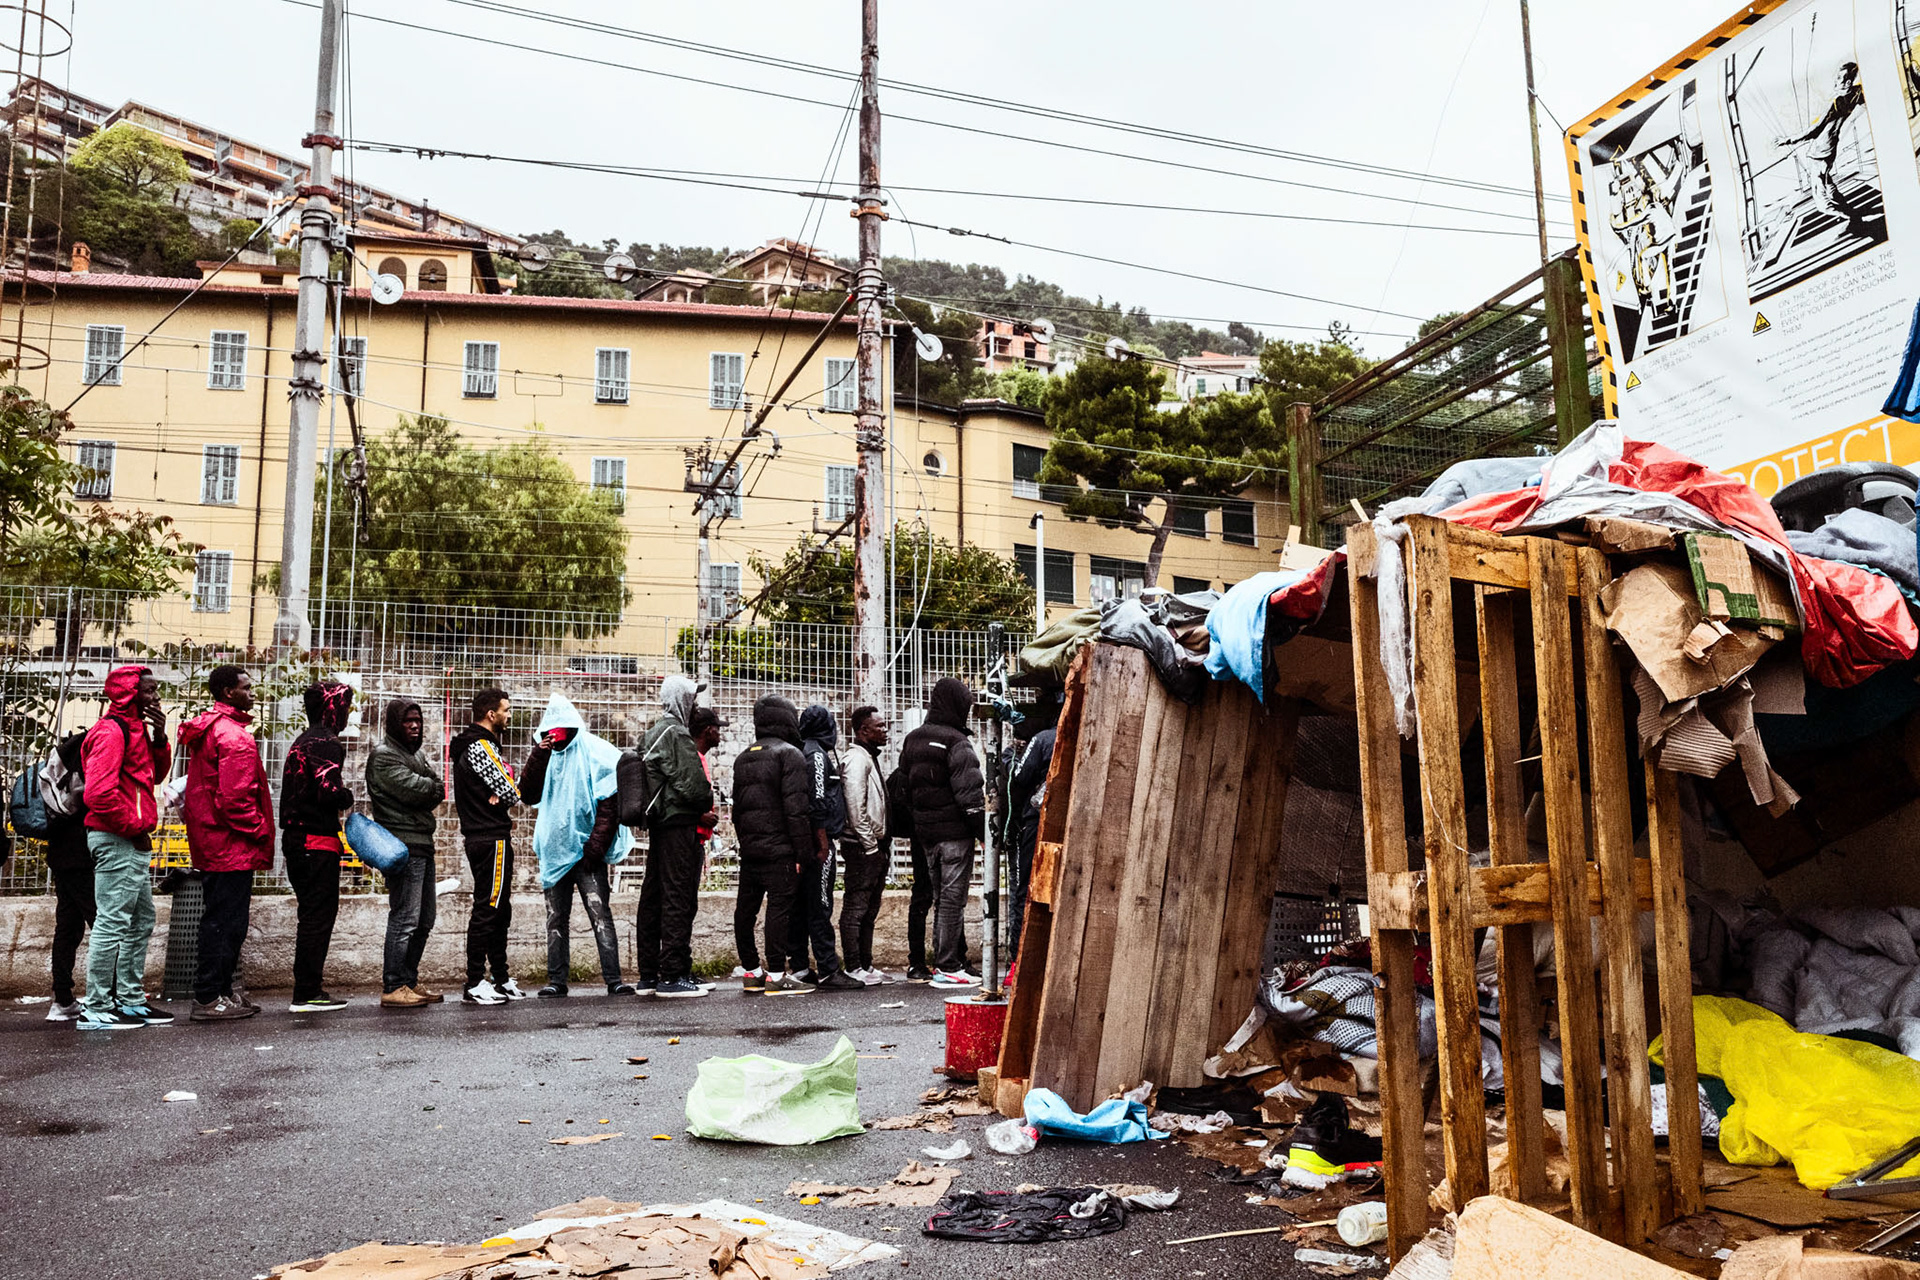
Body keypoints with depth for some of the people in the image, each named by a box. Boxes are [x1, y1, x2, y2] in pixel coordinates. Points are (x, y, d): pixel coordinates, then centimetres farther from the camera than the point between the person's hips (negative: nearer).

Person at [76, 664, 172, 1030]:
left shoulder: (135, 728, 16)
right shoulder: (111, 730, -14)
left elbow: (155, 774, 19)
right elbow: (98, 792, -23)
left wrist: (159, 737, 4)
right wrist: (134, 827, -14)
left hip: (133, 841, 11)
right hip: (116, 840, -11)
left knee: (141, 921, 16)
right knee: (112, 921, -8)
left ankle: (131, 1001, 23)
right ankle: (95, 1010, -3)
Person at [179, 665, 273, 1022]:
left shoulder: (205, 730, 17)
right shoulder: (233, 736, -17)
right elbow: (235, 798, -23)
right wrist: (260, 831, -11)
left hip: (210, 844, 11)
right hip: (232, 846, -11)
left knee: (221, 921, 16)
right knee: (226, 922, -5)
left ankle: (220, 993, 22)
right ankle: (208, 999, 0)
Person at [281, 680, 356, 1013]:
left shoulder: (302, 741, 19)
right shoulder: (326, 742, -14)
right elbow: (329, 791, -24)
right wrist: (348, 799, -5)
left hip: (296, 838, 10)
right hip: (318, 840, -10)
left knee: (313, 914, 15)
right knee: (319, 915, -5)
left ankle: (307, 989, 20)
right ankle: (307, 994, -2)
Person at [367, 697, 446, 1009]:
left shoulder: (416, 754, 22)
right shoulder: (384, 755, -6)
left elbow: (438, 789, 12)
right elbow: (412, 788, -17)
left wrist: (427, 791, -9)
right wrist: (431, 787, 1)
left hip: (422, 843, 10)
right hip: (403, 845, -10)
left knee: (424, 917, 13)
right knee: (405, 917, -11)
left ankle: (409, 981, 21)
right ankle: (393, 988, -8)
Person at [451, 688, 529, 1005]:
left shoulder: (479, 744, 19)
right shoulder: (480, 746, -14)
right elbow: (510, 793, -19)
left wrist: (499, 798, -6)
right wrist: (507, 793, 2)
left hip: (483, 837, 11)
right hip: (491, 839, -11)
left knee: (499, 910, 15)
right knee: (487, 909, -8)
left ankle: (501, 979, 22)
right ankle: (474, 984, -5)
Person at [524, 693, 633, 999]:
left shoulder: (596, 754, -3)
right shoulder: (546, 756, 12)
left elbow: (609, 807, -8)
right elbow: (528, 796, 1)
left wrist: (594, 849, -15)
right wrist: (538, 757, -9)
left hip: (585, 851, -5)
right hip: (554, 852, 5)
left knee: (600, 915, -10)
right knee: (556, 919, 9)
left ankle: (613, 980, -11)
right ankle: (556, 982, 15)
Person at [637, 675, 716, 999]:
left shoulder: (652, 734, 18)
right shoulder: (675, 734, -12)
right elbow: (692, 784, -19)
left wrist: (699, 811, 14)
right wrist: (706, 806, 2)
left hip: (658, 824, 10)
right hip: (679, 825, -10)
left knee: (652, 898, 11)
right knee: (678, 899, -7)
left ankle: (648, 975, 18)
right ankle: (673, 976, -5)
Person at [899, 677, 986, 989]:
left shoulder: (912, 740, 11)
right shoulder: (956, 743, -13)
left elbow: (906, 787, 16)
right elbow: (970, 793, -17)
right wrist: (985, 831, -12)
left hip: (925, 831, 7)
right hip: (955, 831, -7)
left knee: (942, 898, 16)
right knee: (953, 898, -2)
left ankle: (945, 960, 22)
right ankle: (948, 967, 0)